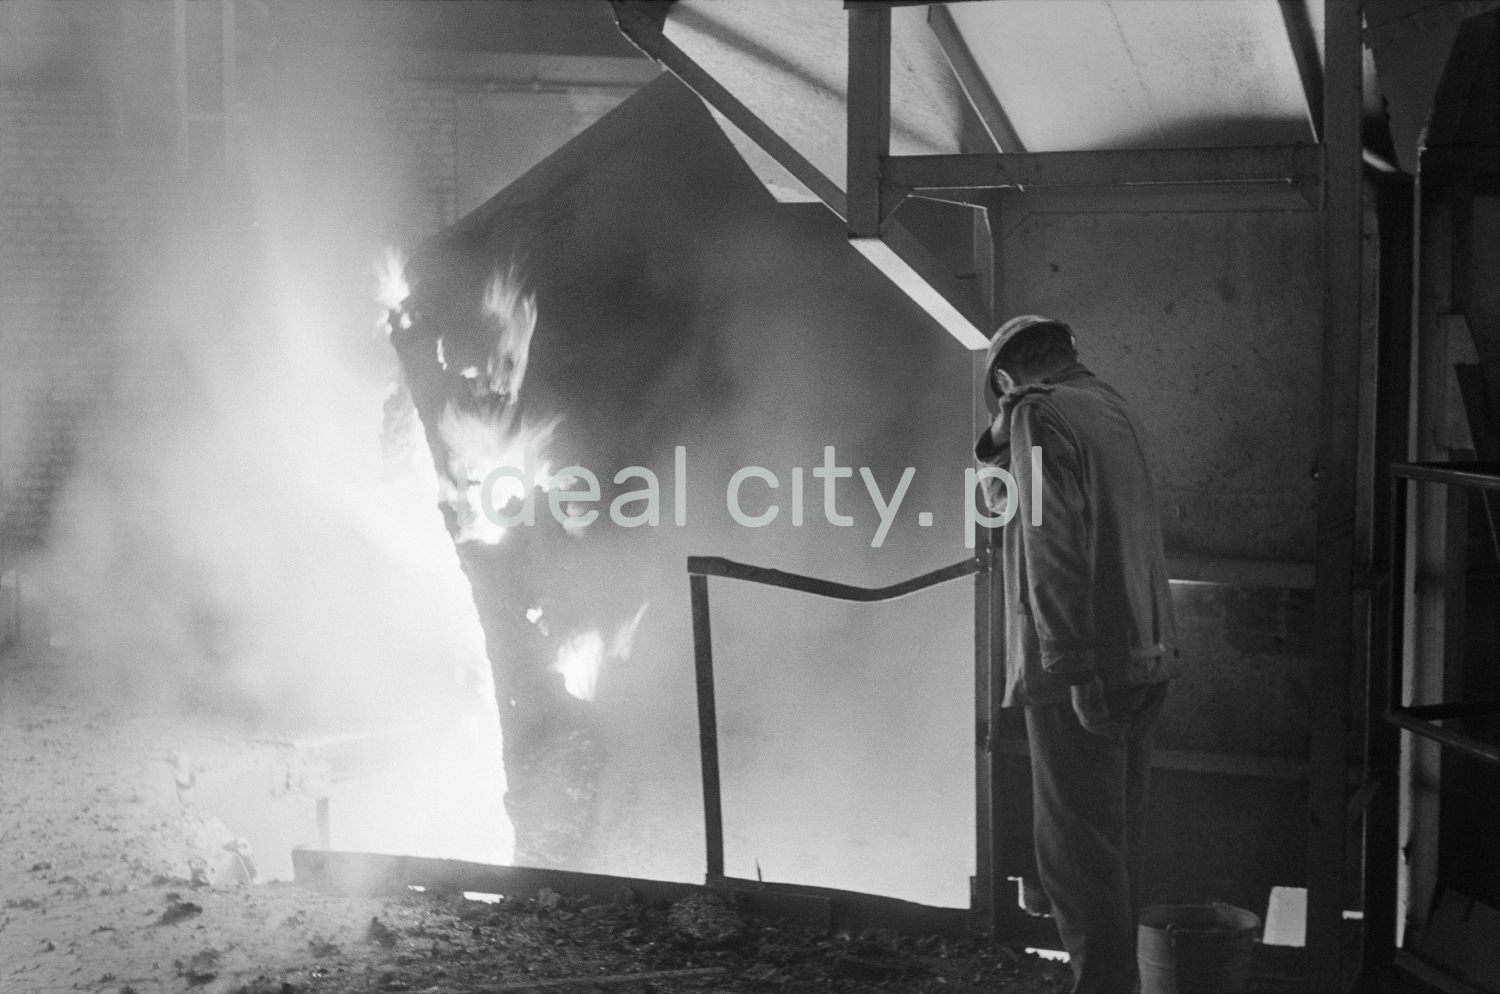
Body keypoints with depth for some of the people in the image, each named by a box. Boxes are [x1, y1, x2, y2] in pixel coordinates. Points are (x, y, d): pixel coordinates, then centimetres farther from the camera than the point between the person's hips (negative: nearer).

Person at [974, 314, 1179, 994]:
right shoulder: (1109, 404, 17)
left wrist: (1071, 664, -22)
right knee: (1117, 839, 16)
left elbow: (1053, 543, -20)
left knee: (1078, 844, -3)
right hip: (1144, 656, 9)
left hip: (1083, 667, -9)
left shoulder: (1040, 413, -9)